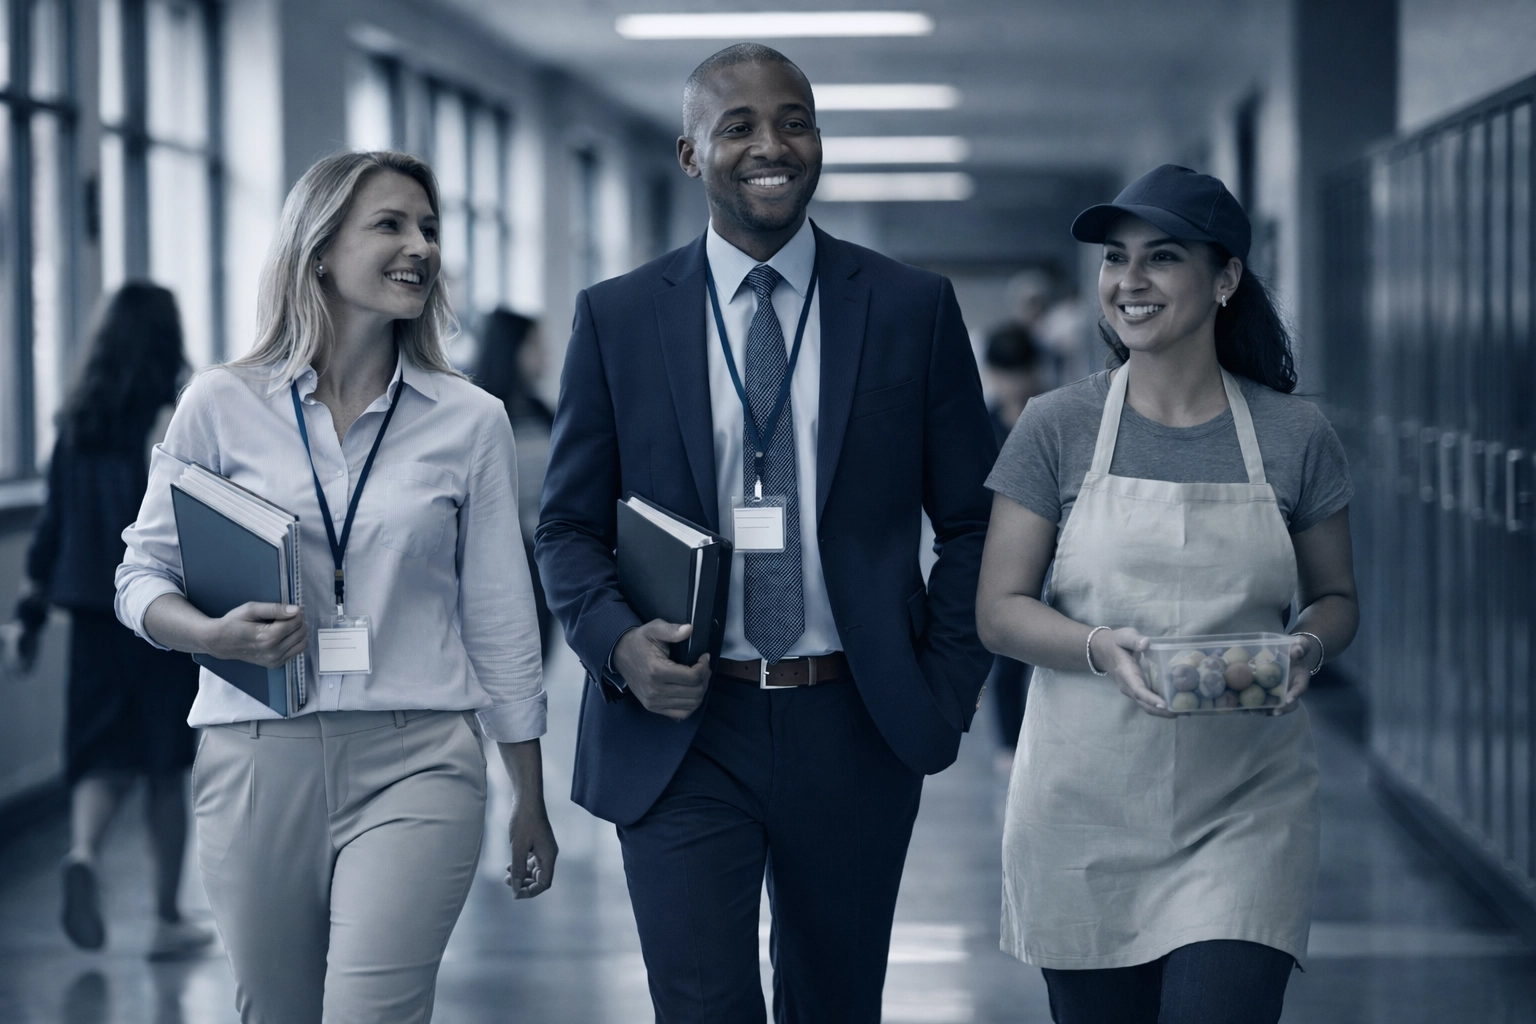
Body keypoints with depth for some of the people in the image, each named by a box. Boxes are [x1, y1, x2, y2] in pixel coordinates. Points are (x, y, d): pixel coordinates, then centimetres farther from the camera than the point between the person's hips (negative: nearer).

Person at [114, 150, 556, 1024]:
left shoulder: (471, 421, 5)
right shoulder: (223, 406, 4)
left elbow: (500, 618, 9)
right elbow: (143, 575, 7)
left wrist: (531, 802, 11)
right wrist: (215, 635, -16)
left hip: (415, 763, -1)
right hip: (258, 757, 1)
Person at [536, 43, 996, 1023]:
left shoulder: (913, 308, 3)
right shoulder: (617, 317, 3)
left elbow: (973, 522, 7)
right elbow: (569, 525, 7)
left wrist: (944, 689, -2)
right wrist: (619, 642, -11)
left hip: (853, 727, 1)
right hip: (680, 729, -1)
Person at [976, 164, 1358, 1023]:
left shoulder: (1295, 437, 1)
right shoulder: (1059, 428, 0)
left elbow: (1336, 599, 12)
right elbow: (999, 611, -1)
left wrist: (1306, 647, -12)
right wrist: (1102, 649, -20)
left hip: (1244, 811, 0)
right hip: (1087, 809, 1)